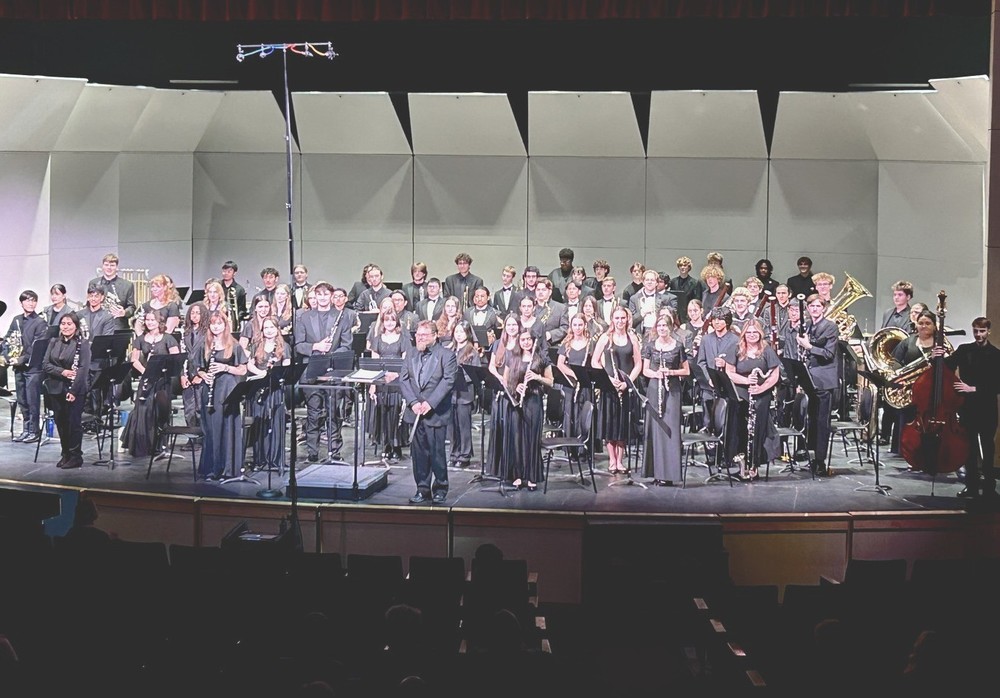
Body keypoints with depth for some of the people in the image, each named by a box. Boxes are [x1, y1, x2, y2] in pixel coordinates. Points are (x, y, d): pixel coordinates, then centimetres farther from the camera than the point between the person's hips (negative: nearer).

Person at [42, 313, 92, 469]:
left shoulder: (83, 344, -7)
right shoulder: (54, 342, 10)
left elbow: (83, 368, -13)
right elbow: (45, 364, 4)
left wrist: (74, 390, -19)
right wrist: (62, 372, -15)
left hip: (76, 389, -5)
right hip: (56, 389, 5)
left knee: (74, 422, -4)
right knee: (60, 422, 8)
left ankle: (76, 456, 6)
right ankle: (65, 454, 20)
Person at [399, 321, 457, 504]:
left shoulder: (446, 355, -2)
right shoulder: (411, 356, 14)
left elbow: (448, 381, -11)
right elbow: (403, 380, 7)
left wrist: (430, 403, -17)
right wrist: (413, 402, -9)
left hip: (436, 413, -5)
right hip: (415, 412, 5)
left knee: (437, 452, -2)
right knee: (418, 452, 6)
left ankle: (440, 489, 10)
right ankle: (422, 488, 13)